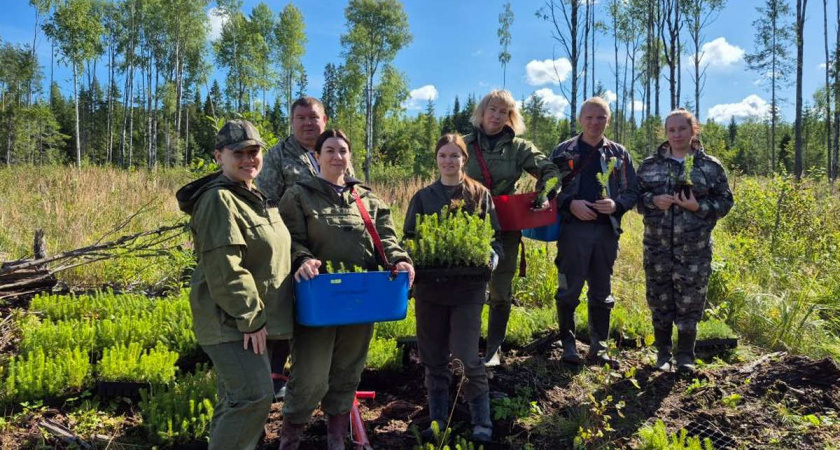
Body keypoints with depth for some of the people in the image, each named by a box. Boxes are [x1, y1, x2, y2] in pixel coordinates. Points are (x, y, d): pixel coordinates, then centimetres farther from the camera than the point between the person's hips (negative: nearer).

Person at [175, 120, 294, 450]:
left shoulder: (256, 198, 15)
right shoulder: (219, 200, -16)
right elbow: (224, 269, -24)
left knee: (236, 399, 17)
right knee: (254, 395, -14)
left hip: (252, 319, 10)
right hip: (229, 321, -10)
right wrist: (250, 318, -22)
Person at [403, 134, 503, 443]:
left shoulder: (480, 195, 3)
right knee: (433, 358, 10)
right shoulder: (423, 197, 7)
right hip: (430, 286, 3)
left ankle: (481, 422, 11)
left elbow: (495, 238, 4)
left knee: (466, 358, -7)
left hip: (468, 287, -2)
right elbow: (409, 239, 9)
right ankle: (438, 420, 25)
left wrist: (489, 258, -16)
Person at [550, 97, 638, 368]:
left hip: (607, 230, 3)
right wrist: (571, 204, -13)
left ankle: (599, 348, 20)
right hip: (573, 229, -2)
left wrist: (616, 205, -9)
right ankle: (568, 345, 15)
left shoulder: (619, 153, 11)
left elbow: (632, 191, 11)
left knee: (601, 292, 10)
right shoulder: (564, 151, 5)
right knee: (569, 290, 1)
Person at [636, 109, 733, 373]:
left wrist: (698, 206, -13)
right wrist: (653, 201, -11)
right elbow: (635, 196, 10)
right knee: (659, 300, 7)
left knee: (690, 301, 2)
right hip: (658, 245, 2)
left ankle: (685, 356, 20)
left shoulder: (710, 166, 3)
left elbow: (725, 202, 5)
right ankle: (663, 354, 23)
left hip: (694, 248, -1)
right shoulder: (650, 165, 8)